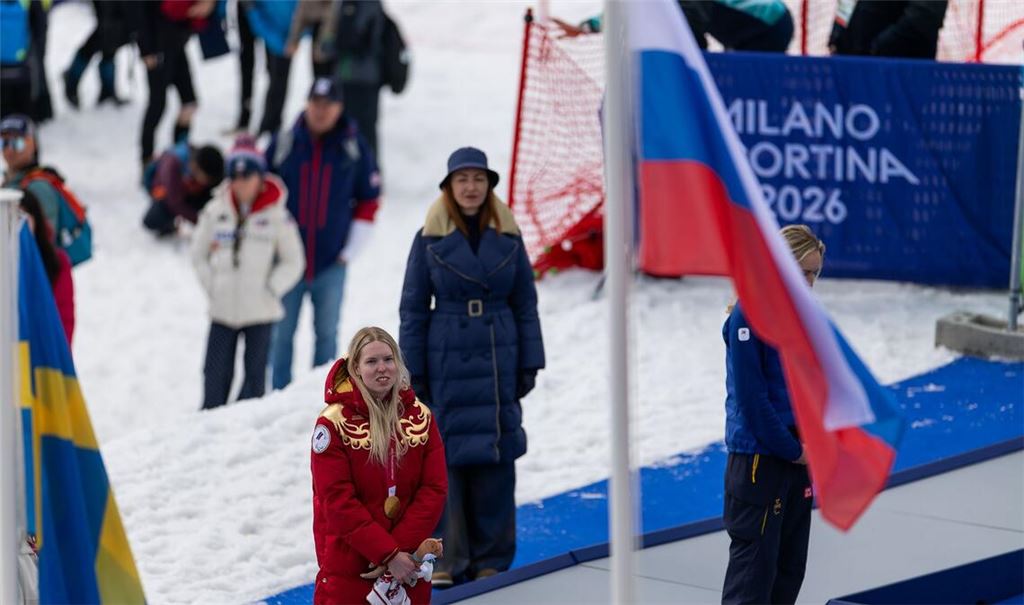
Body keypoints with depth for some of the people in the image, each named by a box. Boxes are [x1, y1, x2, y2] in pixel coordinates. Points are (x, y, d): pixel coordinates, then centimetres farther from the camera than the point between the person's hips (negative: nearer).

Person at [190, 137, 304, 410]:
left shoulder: (276, 215, -5)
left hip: (259, 312, -2)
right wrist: (212, 287, 3)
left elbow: (293, 261, 3)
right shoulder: (215, 212, 2)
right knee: (216, 372, 4)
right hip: (222, 309, 2)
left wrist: (270, 289, -6)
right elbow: (199, 254, 13)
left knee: (254, 372, 3)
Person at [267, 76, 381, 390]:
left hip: (332, 262, 0)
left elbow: (368, 200, 6)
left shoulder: (354, 148, -1)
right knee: (283, 334, 4)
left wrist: (351, 250, 0)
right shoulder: (283, 144, -2)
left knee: (327, 333, 8)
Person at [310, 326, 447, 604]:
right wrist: (388, 554, -17)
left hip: (408, 565, 4)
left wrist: (401, 548, -13)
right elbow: (338, 501, -13)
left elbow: (434, 489, 0)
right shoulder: (333, 422, -9)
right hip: (348, 567, -4)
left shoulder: (420, 416, 4)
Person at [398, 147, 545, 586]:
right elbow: (413, 309, 1)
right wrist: (412, 372, -2)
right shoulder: (430, 239, -1)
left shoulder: (507, 237, 4)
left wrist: (530, 364, 3)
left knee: (495, 457, 3)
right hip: (446, 363, -2)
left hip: (498, 362, 2)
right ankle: (445, 559, 5)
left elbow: (526, 304, 8)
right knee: (445, 455, -2)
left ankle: (490, 558, 11)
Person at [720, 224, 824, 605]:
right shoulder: (749, 315, -15)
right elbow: (751, 397, -18)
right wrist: (791, 450, -13)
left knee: (790, 568, 13)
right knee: (753, 572, -6)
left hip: (797, 456, 8)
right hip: (759, 459, -8)